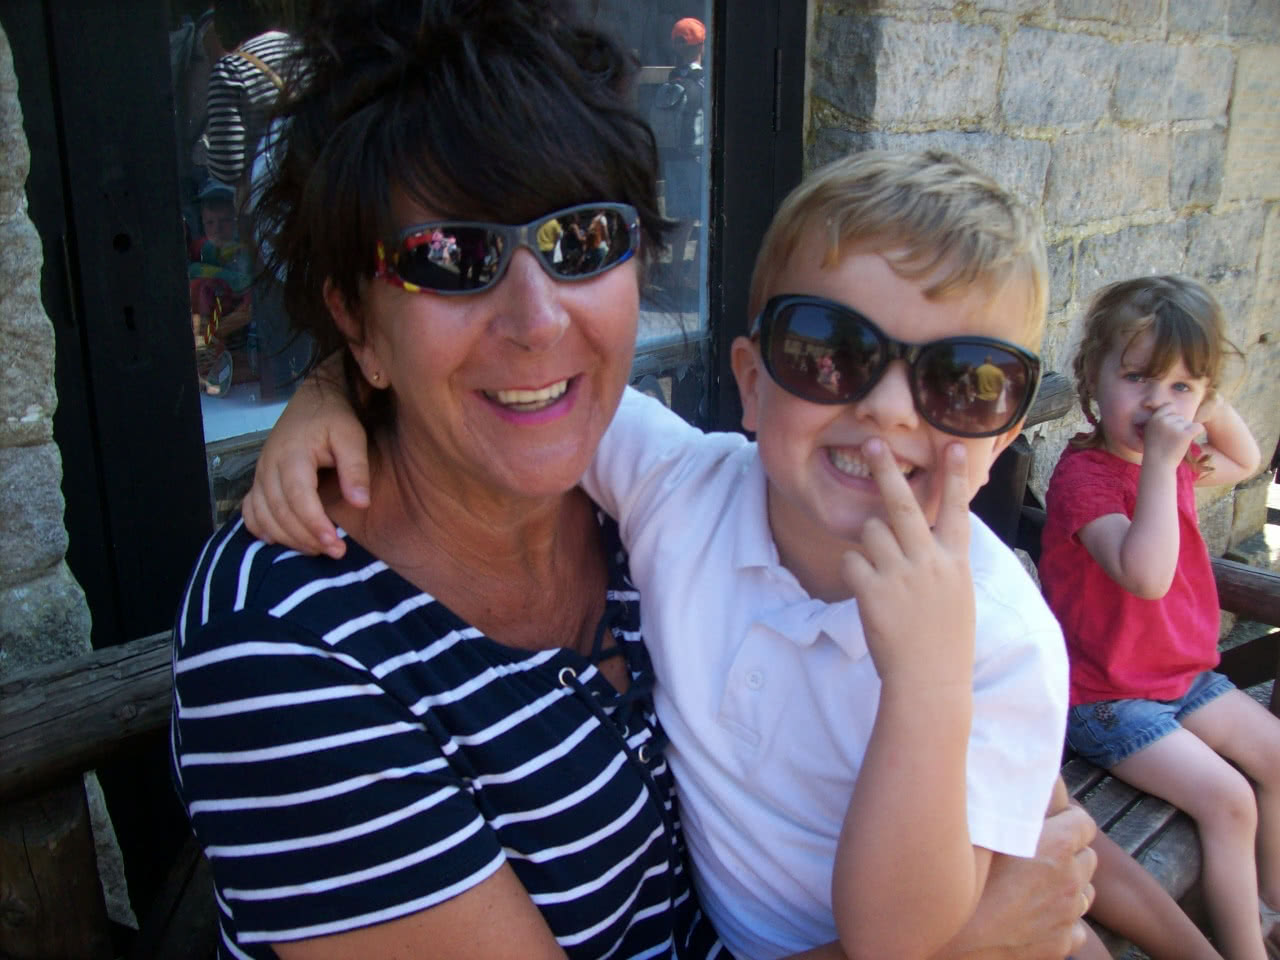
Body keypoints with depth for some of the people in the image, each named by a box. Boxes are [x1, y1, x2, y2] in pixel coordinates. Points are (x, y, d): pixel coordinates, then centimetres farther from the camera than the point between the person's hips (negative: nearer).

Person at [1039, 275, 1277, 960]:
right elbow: (1146, 575, -38)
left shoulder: (1176, 457, 3)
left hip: (1184, 672, 9)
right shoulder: (1084, 472, -25)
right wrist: (1160, 463, -37)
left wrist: (1208, 401, 7)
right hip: (1105, 695, -9)